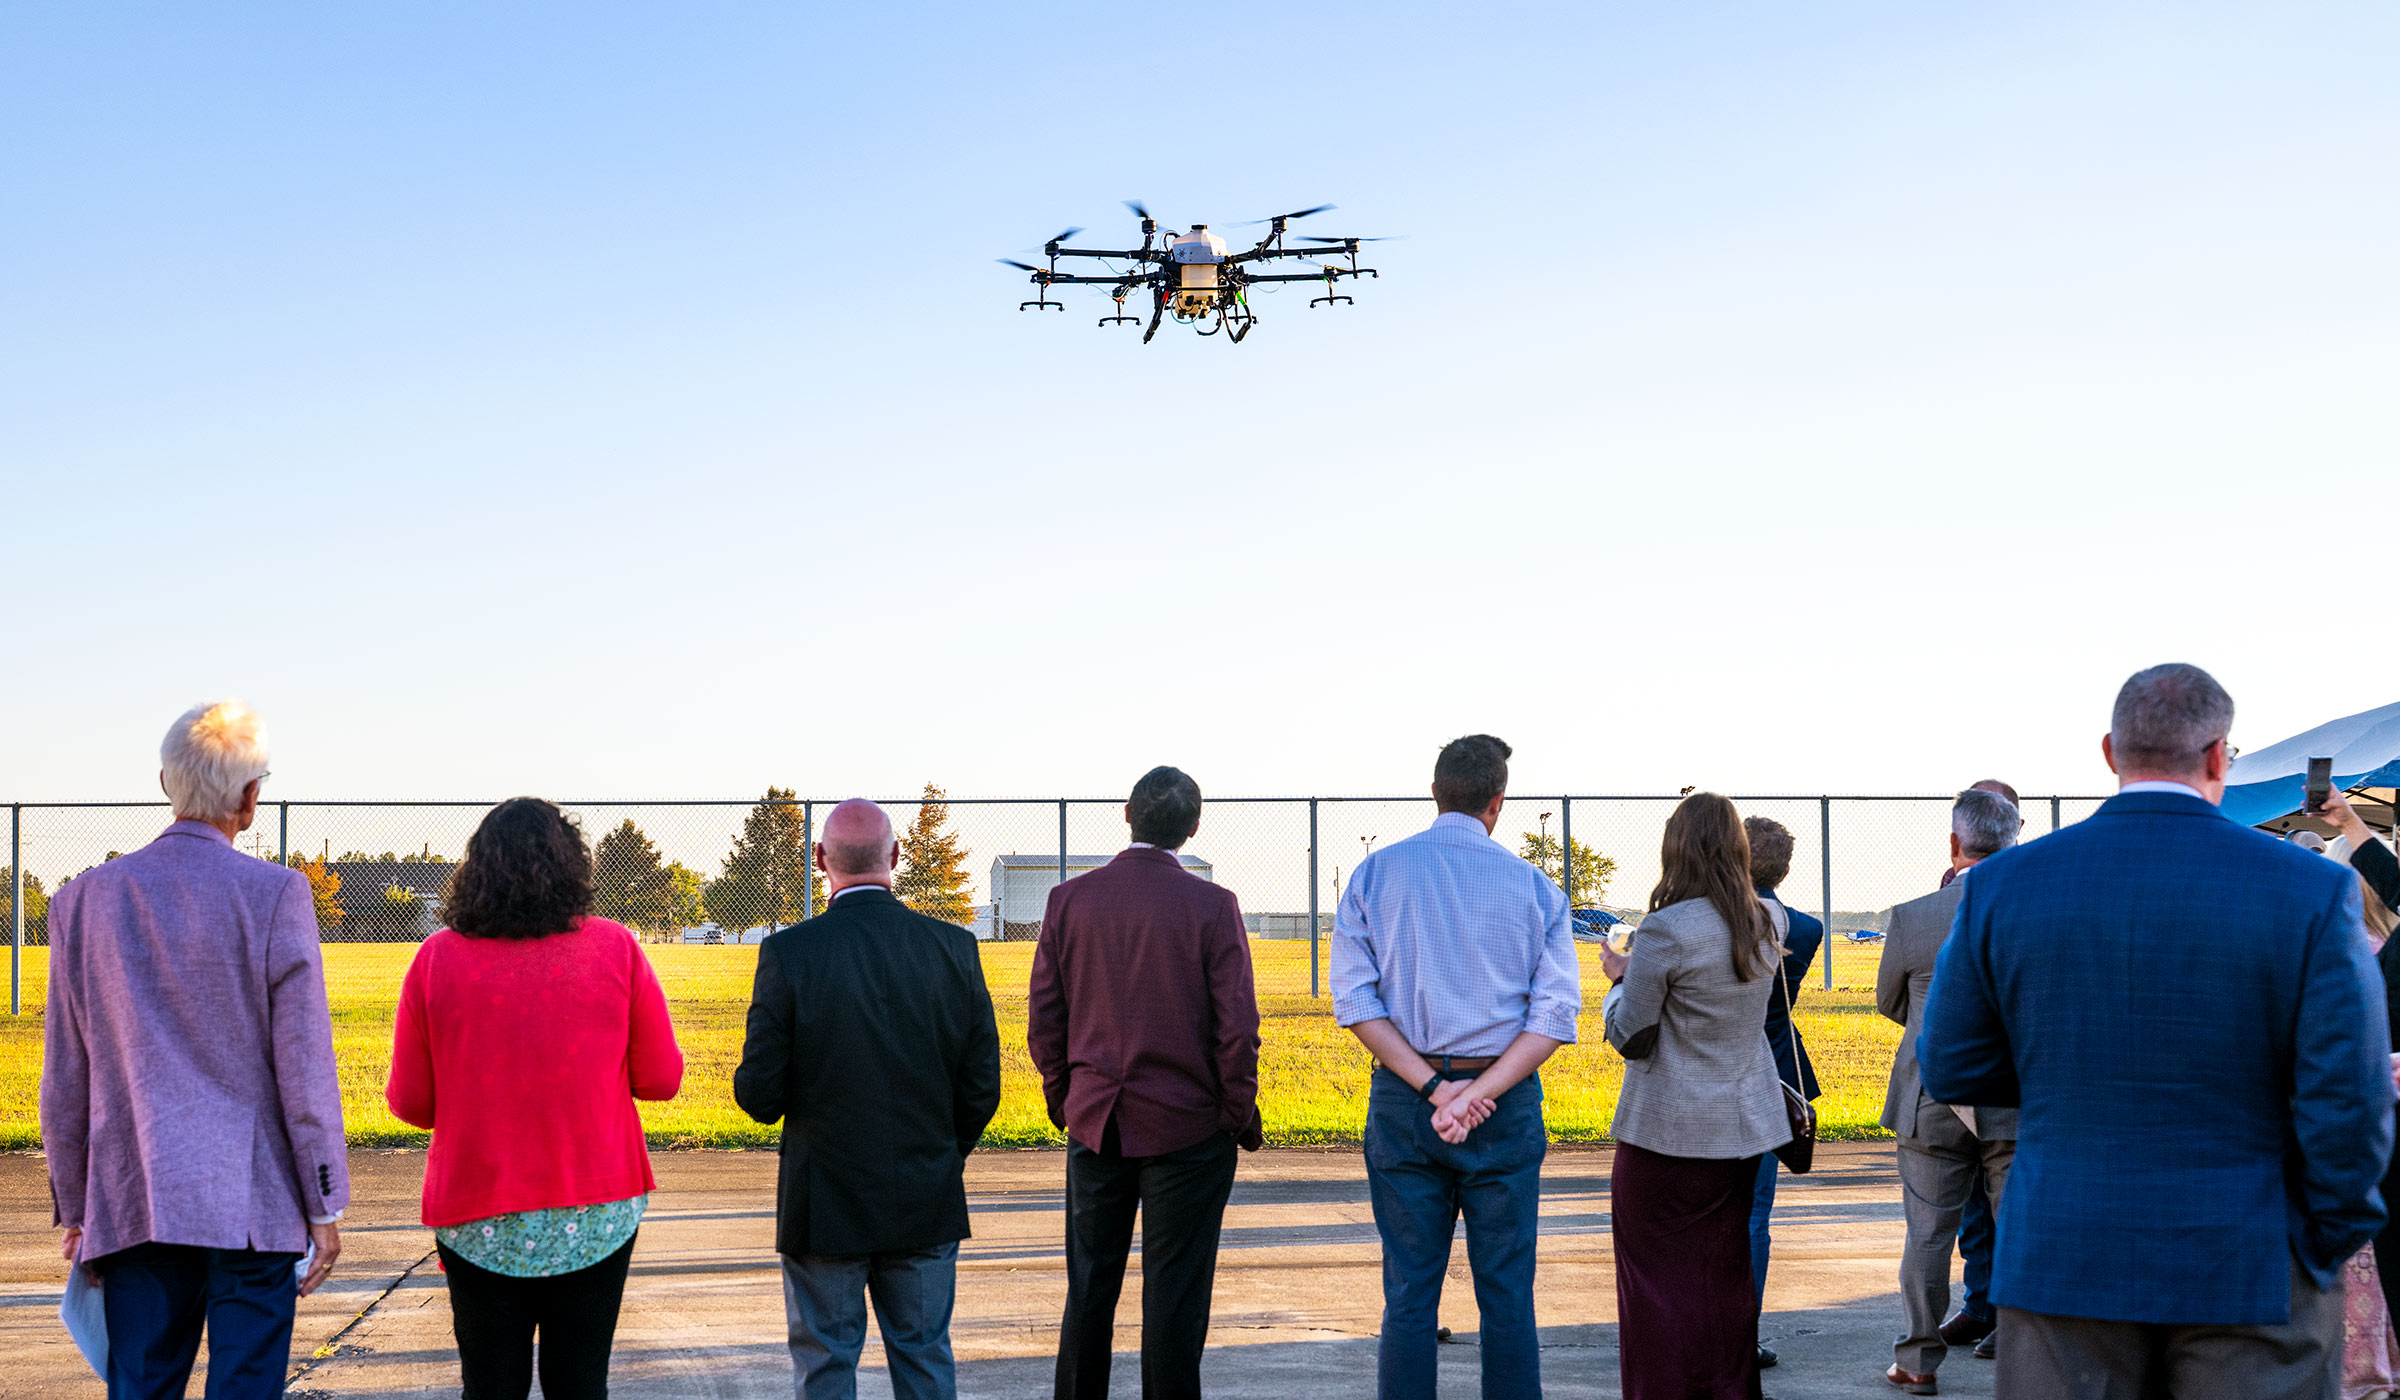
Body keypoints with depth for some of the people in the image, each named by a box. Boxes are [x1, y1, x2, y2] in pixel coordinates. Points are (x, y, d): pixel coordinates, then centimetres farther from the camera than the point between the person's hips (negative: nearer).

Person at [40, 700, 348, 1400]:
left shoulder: (84, 898, 4)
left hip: (132, 1208, 3)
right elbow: (304, 1069, -8)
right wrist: (324, 1208, -1)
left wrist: (74, 1210, 16)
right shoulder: (275, 894, -8)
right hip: (252, 1210, -3)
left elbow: (65, 1080, 8)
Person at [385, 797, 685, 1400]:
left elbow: (410, 1102, 0)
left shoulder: (436, 959, -5)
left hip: (479, 1221, 0)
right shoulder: (616, 949, -5)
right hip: (596, 1213, 0)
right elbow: (661, 1078, -1)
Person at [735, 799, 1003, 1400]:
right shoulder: (954, 947, -6)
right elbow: (982, 1086, -1)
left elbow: (759, 1093, -13)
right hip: (928, 1205, 2)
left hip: (825, 1207, -2)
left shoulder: (788, 952, -14)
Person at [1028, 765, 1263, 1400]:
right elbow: (1236, 1026, -10)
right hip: (1186, 1127, -3)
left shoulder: (1069, 900, -1)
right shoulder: (1212, 906, -10)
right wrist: (1240, 1117, 1)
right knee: (1174, 1292, 3)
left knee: (1089, 1287, 12)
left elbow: (1043, 1018, 3)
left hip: (1094, 1124, 3)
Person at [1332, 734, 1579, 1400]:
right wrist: (1476, 1096, -13)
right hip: (1505, 1102, -1)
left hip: (1402, 1097, 1)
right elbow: (1555, 1015, -7)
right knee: (1507, 1297, 6)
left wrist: (1432, 1087, -10)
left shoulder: (1374, 874, 1)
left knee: (1408, 1295, 7)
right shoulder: (1535, 887, 1)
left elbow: (1354, 1001, -6)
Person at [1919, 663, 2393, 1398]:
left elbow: (1950, 1069, 2)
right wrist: (2326, 1248, 3)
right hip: (2252, 1276, -1)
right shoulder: (2311, 891, -8)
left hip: (2063, 1257, 2)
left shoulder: (2001, 886, -3)